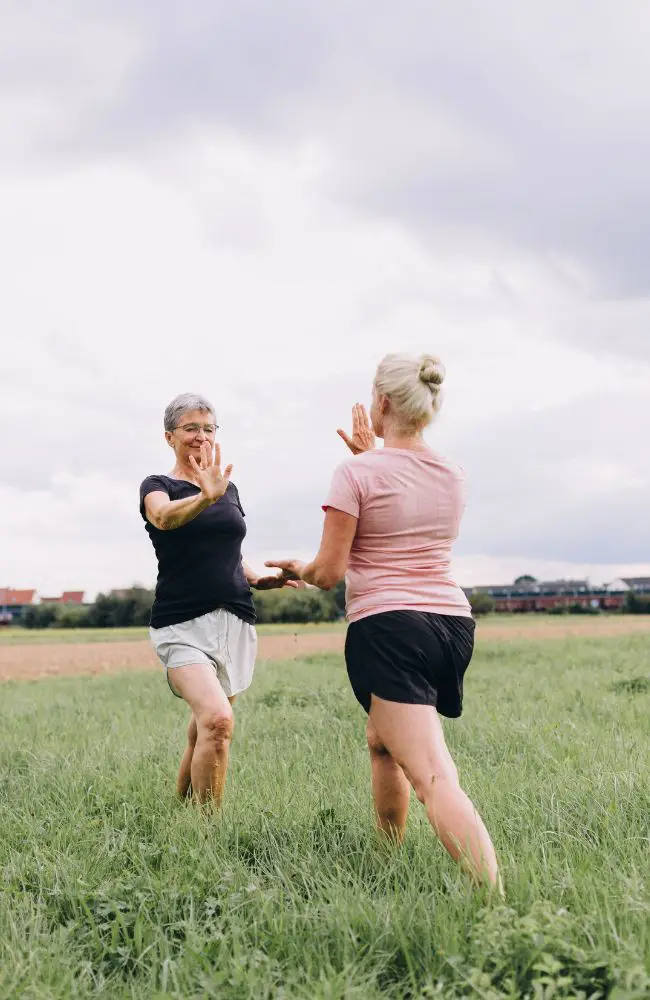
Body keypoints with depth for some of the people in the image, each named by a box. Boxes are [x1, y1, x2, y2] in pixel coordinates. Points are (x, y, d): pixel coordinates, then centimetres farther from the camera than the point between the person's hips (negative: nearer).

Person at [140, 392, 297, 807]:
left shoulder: (229, 489, 16)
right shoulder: (157, 487, 1)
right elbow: (164, 516, -24)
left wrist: (258, 579, 6)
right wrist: (205, 498, -45)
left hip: (235, 622, 5)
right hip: (182, 624, -5)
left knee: (202, 734, 10)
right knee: (217, 719, -24)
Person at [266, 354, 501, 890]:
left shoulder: (357, 473, -8)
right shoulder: (453, 477, 10)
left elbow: (330, 572, -8)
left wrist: (300, 569, 14)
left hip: (387, 627, -7)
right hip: (453, 623, 7)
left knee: (433, 778, -13)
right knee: (383, 741, 28)